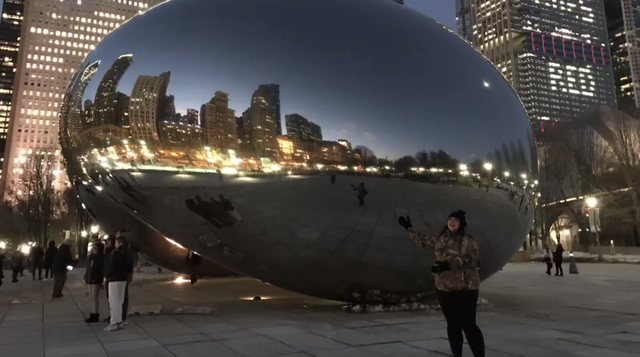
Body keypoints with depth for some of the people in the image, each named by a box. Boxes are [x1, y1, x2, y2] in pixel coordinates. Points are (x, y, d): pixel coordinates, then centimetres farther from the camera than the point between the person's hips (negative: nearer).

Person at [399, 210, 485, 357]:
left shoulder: (468, 240, -8)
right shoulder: (441, 238, 13)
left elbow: (468, 259, -20)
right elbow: (424, 241, 27)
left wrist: (447, 265, -30)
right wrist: (409, 228, 30)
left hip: (464, 288, -6)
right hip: (444, 287, 7)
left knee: (468, 325, -7)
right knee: (452, 324, 13)